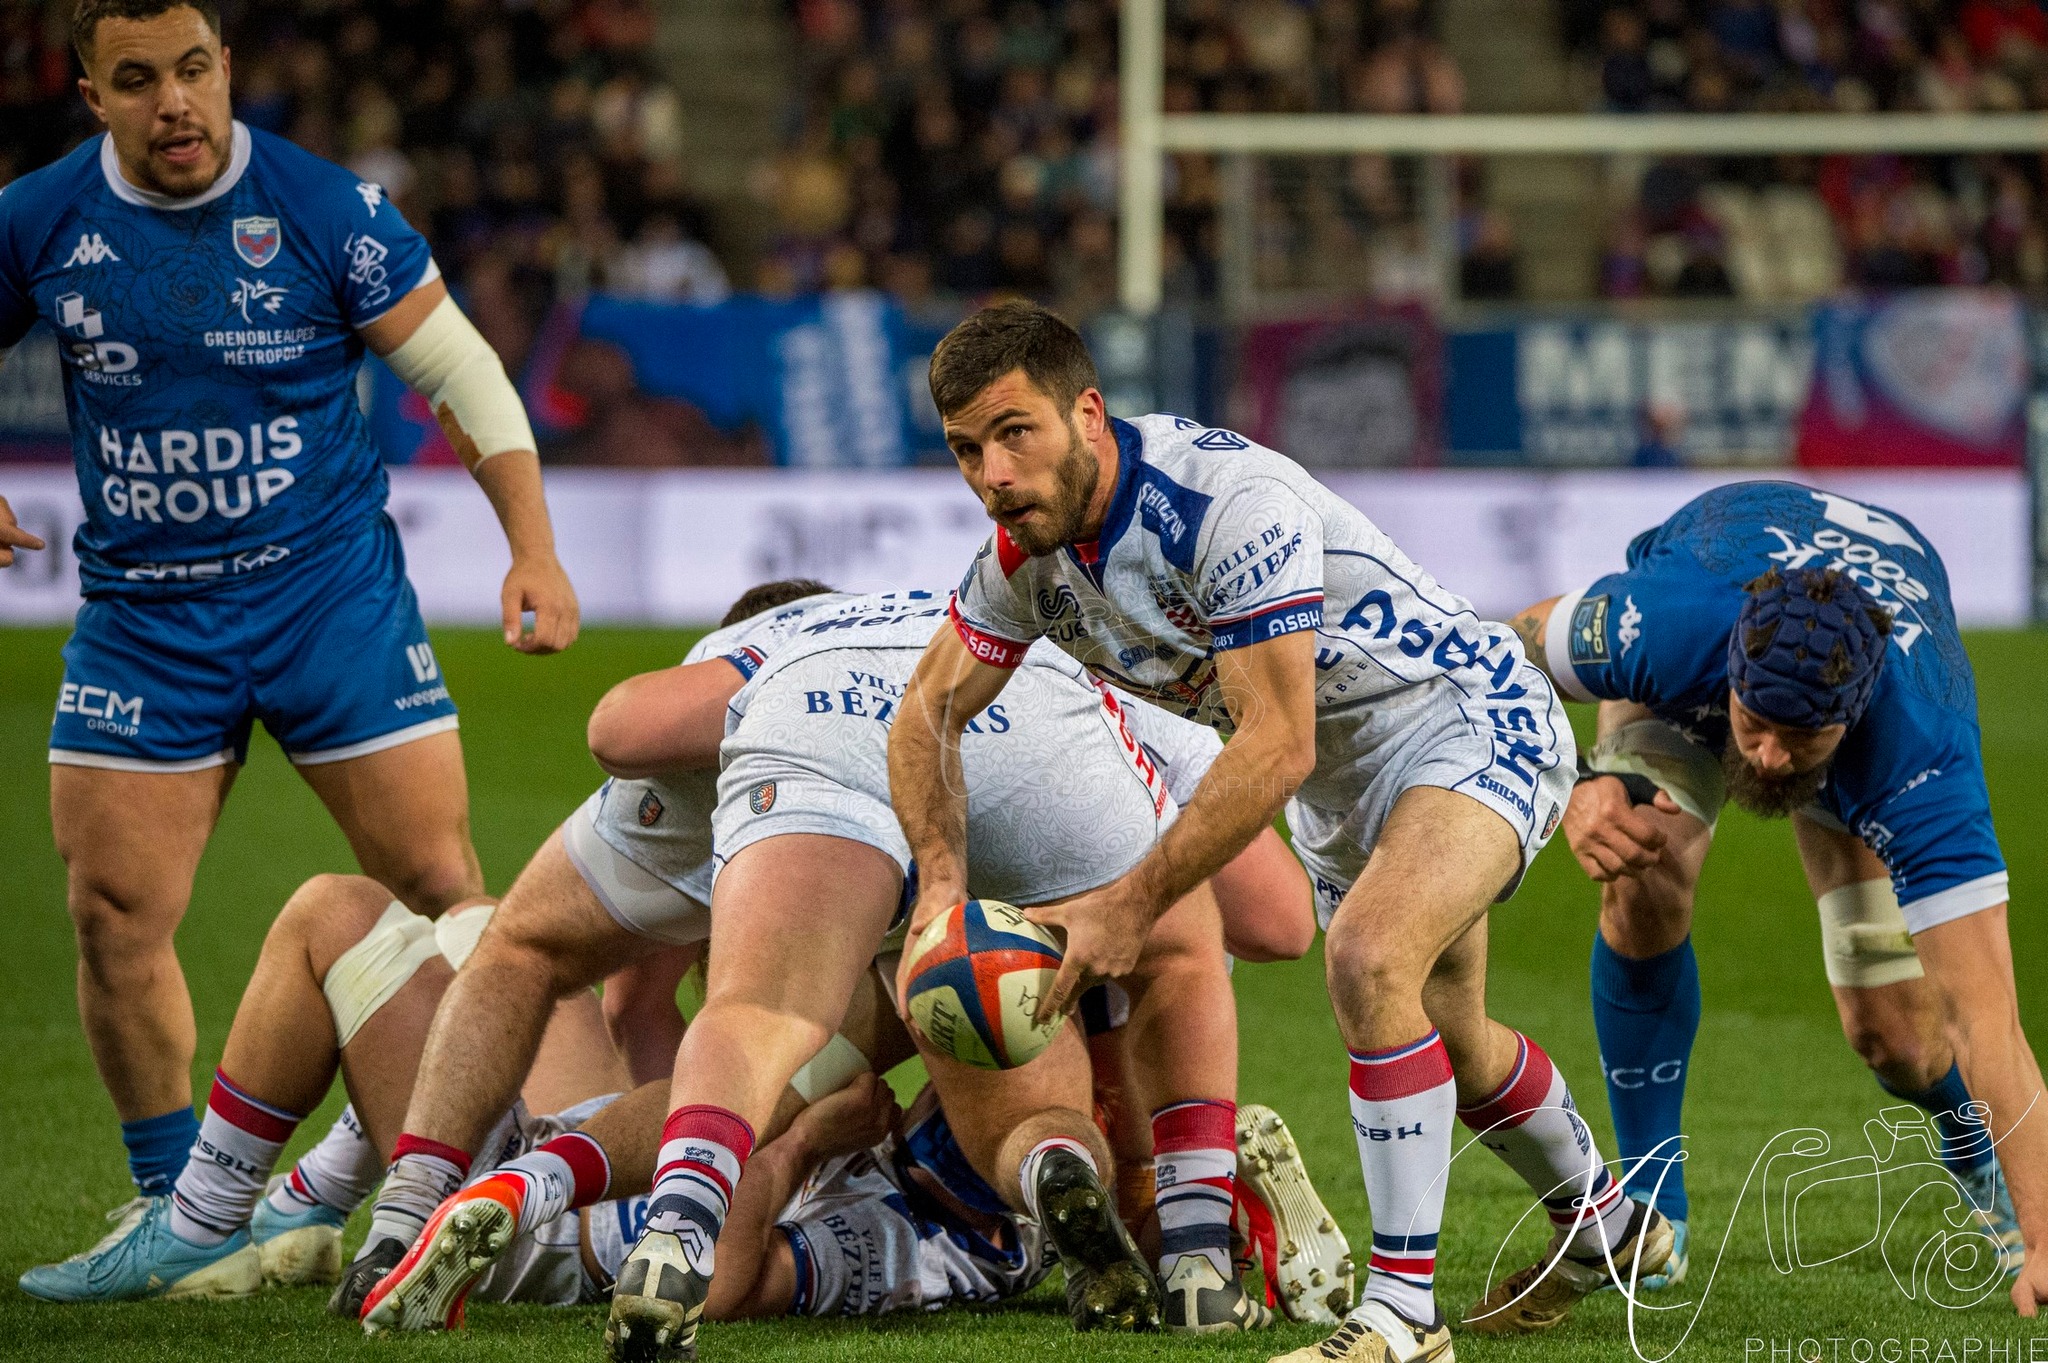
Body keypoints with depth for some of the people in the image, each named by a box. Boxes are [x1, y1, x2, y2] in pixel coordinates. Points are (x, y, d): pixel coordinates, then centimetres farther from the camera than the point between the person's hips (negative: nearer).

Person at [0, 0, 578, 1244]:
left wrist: (534, 551, -8)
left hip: (332, 591, -2)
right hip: (141, 614, 2)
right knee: (114, 913, -5)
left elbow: (460, 369, -2)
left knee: (440, 891, -6)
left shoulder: (324, 209, -9)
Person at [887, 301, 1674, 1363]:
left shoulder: (1233, 502, -34)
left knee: (1369, 955, -33)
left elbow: (1276, 749, -35)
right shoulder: (1028, 551, -10)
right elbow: (929, 711, 3)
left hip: (1472, 726, -9)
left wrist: (1132, 903, -35)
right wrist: (941, 875, -16)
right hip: (1343, 782, 9)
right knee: (1441, 1041, 22)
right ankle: (1601, 1226, 51)